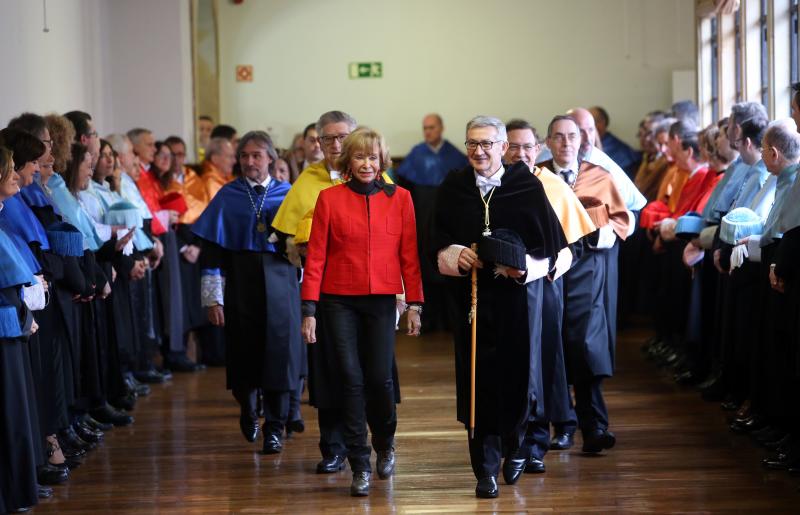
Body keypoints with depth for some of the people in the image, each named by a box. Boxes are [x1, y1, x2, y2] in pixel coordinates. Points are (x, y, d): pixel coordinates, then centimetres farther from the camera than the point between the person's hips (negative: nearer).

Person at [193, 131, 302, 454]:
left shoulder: (287, 195, 5)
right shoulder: (228, 197, 3)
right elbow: (212, 249, 0)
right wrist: (213, 298, -5)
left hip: (279, 281, 0)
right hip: (240, 282, 0)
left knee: (278, 351, -5)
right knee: (242, 352, 6)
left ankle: (274, 428, 5)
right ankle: (247, 412, 33)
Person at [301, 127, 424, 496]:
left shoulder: (399, 198, 2)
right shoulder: (330, 198, 0)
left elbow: (409, 254, 3)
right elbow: (315, 255, 0)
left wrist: (414, 304, -2)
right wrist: (309, 310, -4)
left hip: (381, 300, 0)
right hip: (339, 300, 0)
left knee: (379, 378, -2)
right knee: (351, 380, -2)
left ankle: (385, 445, 28)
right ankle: (360, 467, 5)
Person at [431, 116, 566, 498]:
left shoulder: (528, 187, -2)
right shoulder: (453, 188, 4)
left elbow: (550, 244, -1)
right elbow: (438, 241, 7)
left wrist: (525, 266, -17)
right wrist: (456, 255, -13)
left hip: (518, 294, -1)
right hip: (471, 296, 1)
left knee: (518, 376, 4)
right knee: (477, 380, -1)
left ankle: (514, 445, 32)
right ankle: (485, 469, 4)